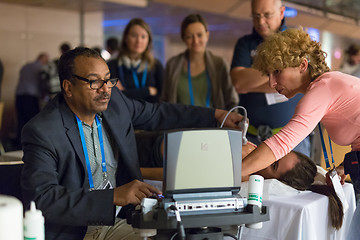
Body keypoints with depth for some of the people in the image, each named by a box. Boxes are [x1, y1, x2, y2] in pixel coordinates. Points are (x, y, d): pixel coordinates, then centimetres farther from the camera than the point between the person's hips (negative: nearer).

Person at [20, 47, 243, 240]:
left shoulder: (115, 101, 5)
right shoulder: (41, 132, -15)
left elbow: (157, 114, 21)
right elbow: (41, 198, -24)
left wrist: (215, 115, 19)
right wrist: (113, 196, -31)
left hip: (116, 222, 6)